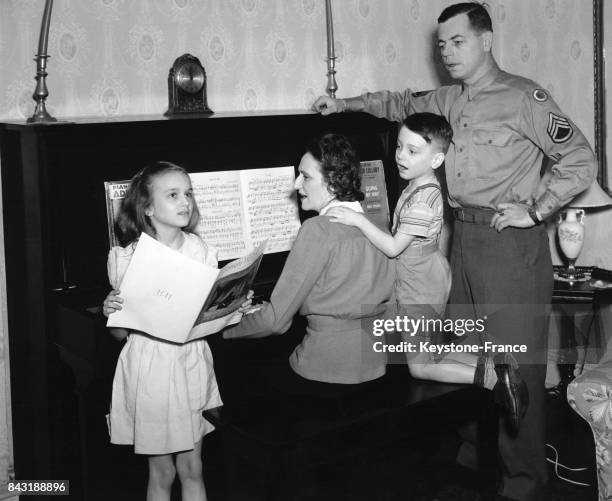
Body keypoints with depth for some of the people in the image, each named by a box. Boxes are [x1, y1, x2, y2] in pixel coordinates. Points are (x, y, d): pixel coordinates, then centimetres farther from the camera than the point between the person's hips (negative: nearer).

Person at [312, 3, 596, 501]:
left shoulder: (522, 96, -9)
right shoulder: (447, 99, 12)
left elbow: (580, 160, -11)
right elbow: (402, 104, 31)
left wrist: (535, 211, -13)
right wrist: (345, 104, 25)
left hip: (510, 240, -7)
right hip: (463, 236, 7)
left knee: (516, 365, -5)